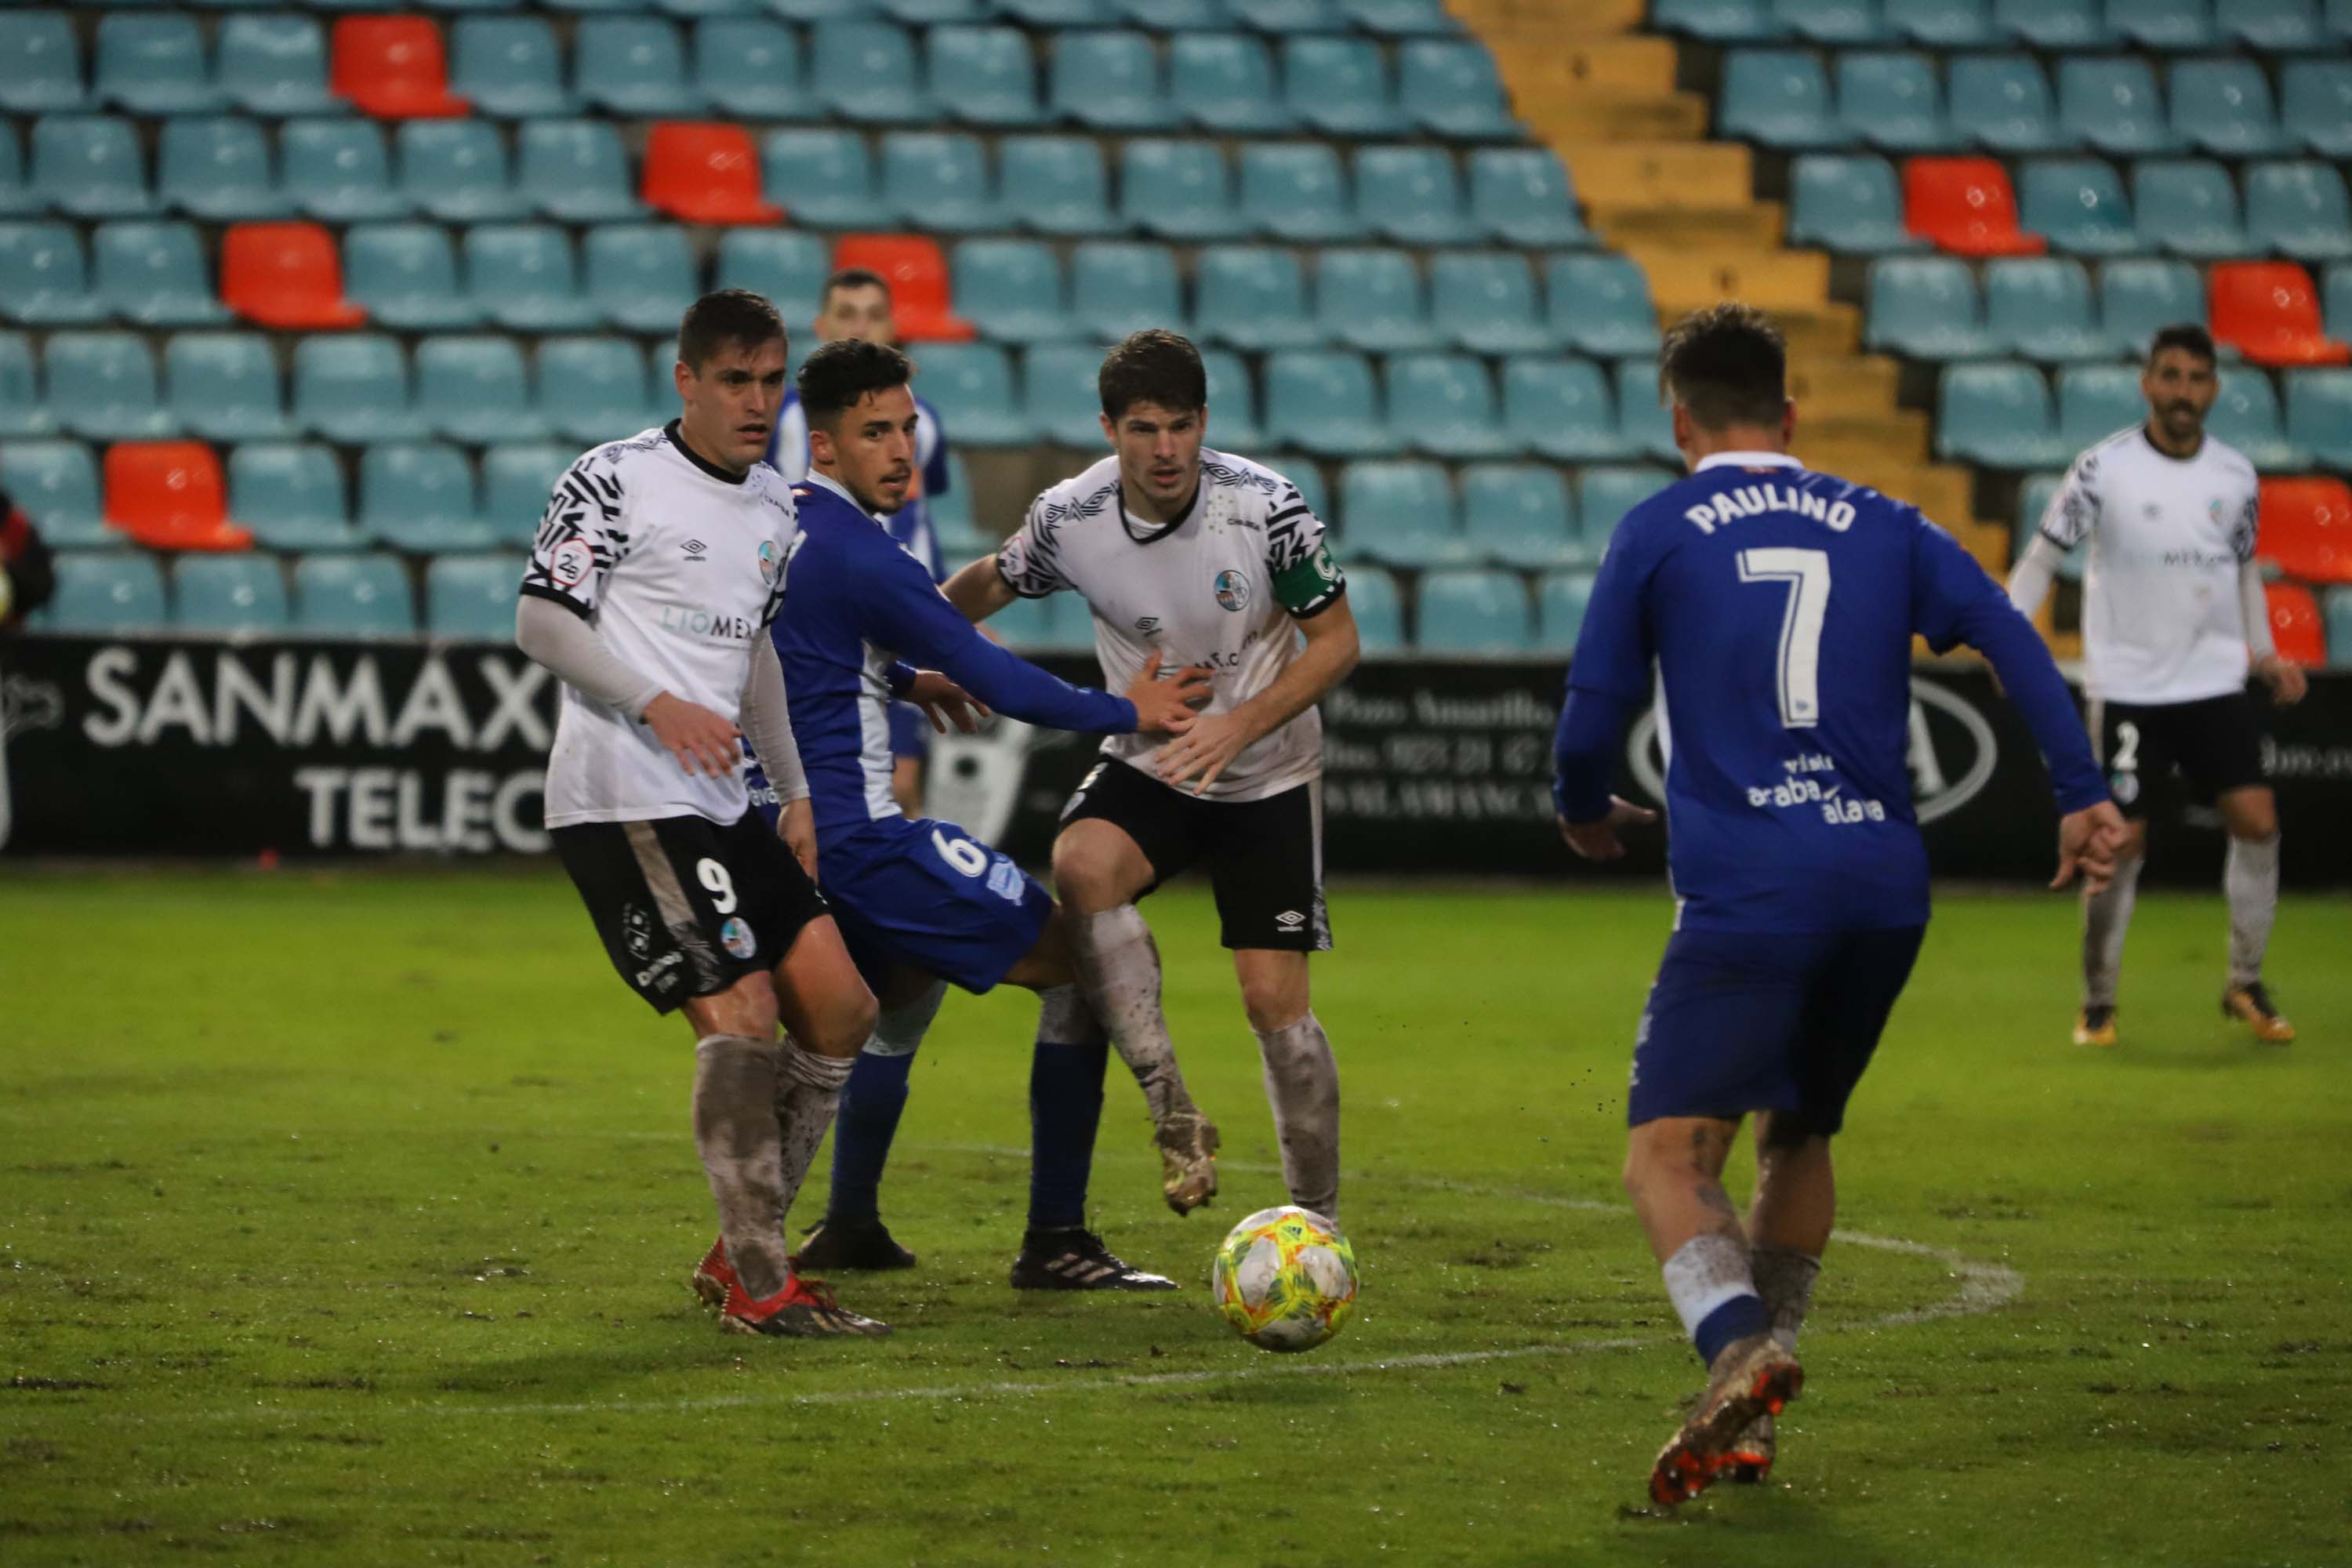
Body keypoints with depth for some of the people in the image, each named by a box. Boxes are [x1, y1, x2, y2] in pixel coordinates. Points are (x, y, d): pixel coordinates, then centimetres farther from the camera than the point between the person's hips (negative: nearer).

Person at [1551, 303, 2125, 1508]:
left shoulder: (1656, 533, 6)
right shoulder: (1879, 528, 15)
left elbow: (1593, 713, 6)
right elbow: (2012, 639, 4)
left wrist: (1585, 813, 27)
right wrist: (2083, 796, 0)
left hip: (1747, 897, -4)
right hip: (1886, 889, 5)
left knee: (1667, 1152, -6)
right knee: (1798, 1140, 21)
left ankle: (1740, 1348, -33)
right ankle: (1746, 1420, 16)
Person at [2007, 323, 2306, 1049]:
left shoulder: (2236, 476, 3)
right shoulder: (2103, 469, -9)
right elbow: (2043, 556, -6)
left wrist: (2264, 651, 8)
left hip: (2216, 682, 3)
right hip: (2128, 687, -3)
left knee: (2257, 821, -8)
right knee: (2120, 844, -3)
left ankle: (2246, 984, 8)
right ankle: (2098, 1003, 13)